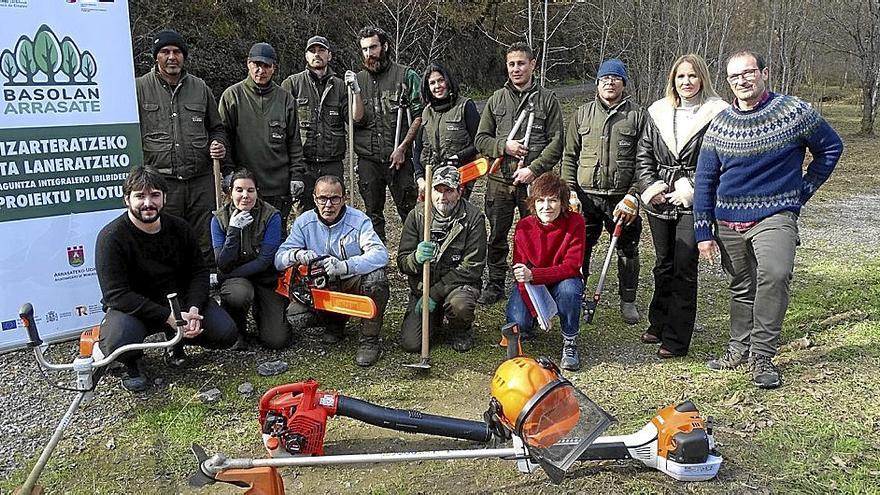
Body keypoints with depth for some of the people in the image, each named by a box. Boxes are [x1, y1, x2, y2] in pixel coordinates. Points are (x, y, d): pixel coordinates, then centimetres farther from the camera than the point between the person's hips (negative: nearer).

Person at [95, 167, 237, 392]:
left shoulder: (180, 228, -1)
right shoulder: (111, 237, -17)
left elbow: (199, 271, 3)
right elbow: (117, 295, -23)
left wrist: (193, 309, -17)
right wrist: (168, 317, -28)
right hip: (133, 307, -4)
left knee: (226, 333, -14)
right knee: (117, 343, -36)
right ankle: (133, 364, 4)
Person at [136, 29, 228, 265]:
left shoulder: (200, 88, 15)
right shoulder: (140, 88, 5)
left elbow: (216, 127, 25)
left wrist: (219, 144, 3)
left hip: (201, 180, 3)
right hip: (160, 181, -2)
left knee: (205, 246, 6)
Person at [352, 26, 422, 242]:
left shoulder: (406, 76, 0)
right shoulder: (359, 79, 11)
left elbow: (419, 116, -5)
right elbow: (357, 120, 4)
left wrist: (402, 147, -11)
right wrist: (355, 92, -10)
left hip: (399, 158, -4)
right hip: (368, 159, 4)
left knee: (410, 212, -1)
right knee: (373, 214, 12)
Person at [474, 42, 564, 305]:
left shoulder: (547, 99, 2)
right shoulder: (497, 99, 10)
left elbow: (556, 142, -3)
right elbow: (481, 139, 10)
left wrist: (533, 168, -13)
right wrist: (504, 146, -9)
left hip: (534, 182, -2)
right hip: (499, 180, 3)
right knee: (497, 236, 10)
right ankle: (495, 285, 23)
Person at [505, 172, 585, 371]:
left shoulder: (575, 222, -19)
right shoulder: (523, 226, -16)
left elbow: (571, 267, -25)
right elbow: (520, 273, -17)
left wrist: (533, 275, -39)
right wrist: (537, 312, -29)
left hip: (562, 282, -1)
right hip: (531, 285, 1)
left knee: (569, 288, -36)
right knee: (518, 323, -24)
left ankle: (570, 342, -12)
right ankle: (528, 324, 17)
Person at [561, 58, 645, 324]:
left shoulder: (637, 115, 1)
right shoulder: (583, 113, 8)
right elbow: (569, 156, 9)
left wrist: (633, 195, -11)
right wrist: (569, 191, 0)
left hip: (622, 197, -1)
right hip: (586, 195, 2)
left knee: (627, 250, 8)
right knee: (579, 248, 8)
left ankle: (628, 300, 23)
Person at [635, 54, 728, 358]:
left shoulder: (716, 113, -5)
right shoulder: (658, 112, 8)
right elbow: (643, 154, 12)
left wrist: (688, 190, -12)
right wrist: (651, 187, -1)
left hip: (693, 203, -5)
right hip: (659, 202, 5)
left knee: (684, 269, -4)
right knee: (664, 265, 16)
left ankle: (676, 340, 4)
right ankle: (659, 324, 31)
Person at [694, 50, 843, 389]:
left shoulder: (794, 111, -4)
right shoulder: (720, 124, 4)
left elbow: (831, 147, 8)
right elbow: (704, 180, 7)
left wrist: (802, 192, 3)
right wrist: (703, 232, 2)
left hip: (774, 215, -4)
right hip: (728, 220, 4)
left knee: (774, 275, -25)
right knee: (741, 287, 13)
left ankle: (762, 356, -15)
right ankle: (740, 347, 29)